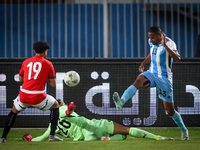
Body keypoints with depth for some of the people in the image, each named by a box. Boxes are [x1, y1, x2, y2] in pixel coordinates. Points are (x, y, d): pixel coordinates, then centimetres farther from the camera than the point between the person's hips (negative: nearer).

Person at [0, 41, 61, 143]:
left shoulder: (26, 62, 12)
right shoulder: (48, 64, 3)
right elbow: (53, 84, 5)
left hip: (24, 96, 2)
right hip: (39, 97, -2)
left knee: (14, 111, 29)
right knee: (55, 106, 24)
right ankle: (52, 135, 14)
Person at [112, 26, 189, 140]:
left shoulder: (169, 43, -16)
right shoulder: (152, 43, 5)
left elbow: (178, 58, -33)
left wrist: (164, 45, -38)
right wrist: (143, 63, 10)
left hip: (164, 79, -4)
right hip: (152, 74, 4)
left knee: (170, 110, 4)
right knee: (138, 81, -32)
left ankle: (184, 130, 29)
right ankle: (121, 102, -53)